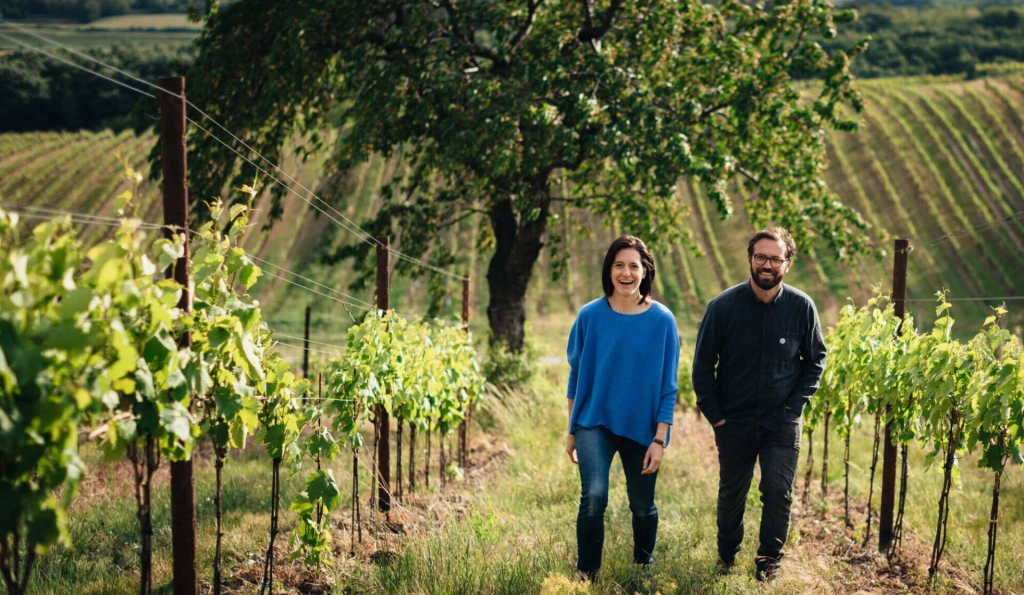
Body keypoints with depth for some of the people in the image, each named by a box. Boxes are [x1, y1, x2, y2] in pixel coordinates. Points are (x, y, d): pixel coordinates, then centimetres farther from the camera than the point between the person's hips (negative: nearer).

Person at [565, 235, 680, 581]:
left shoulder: (662, 320, -7)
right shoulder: (590, 316, -6)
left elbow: (668, 386, -3)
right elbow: (576, 375, 4)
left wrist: (660, 439, -7)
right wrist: (571, 431, 7)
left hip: (642, 428, 1)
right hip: (595, 423, -1)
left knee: (642, 505, 13)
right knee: (594, 497, -19)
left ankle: (644, 564, 40)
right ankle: (586, 574, -2)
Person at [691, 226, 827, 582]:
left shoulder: (801, 307, -8)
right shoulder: (724, 306, -11)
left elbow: (816, 359, 6)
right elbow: (703, 364, -1)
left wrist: (796, 405, -4)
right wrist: (713, 414, -4)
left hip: (782, 423, 0)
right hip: (734, 422, 0)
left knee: (778, 494, -5)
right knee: (731, 495, 14)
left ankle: (768, 564, 16)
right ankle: (726, 559, 35)